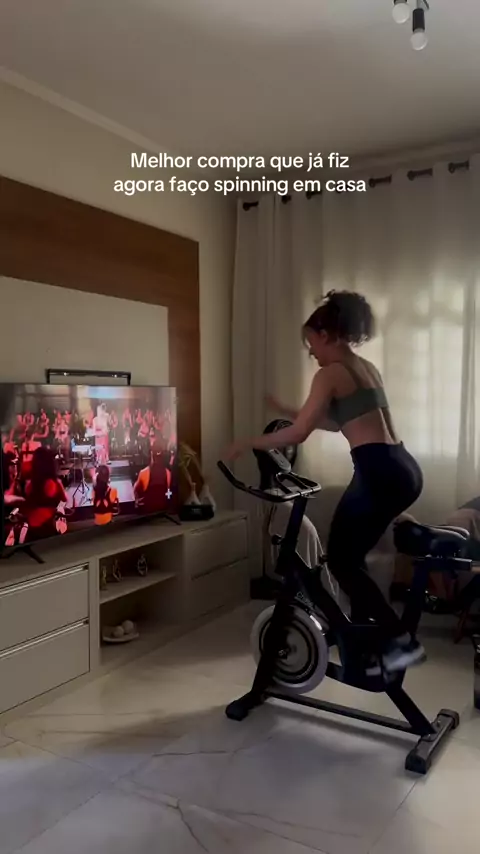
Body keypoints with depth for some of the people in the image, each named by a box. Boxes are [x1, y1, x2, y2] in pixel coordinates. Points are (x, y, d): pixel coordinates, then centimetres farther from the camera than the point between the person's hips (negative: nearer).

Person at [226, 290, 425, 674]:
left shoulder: (330, 374, -7)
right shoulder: (367, 368, 20)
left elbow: (298, 434, -11)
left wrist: (248, 444, 2)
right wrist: (292, 413, 32)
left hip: (378, 474, -9)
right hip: (405, 469, 9)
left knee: (341, 561, 7)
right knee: (352, 556, 22)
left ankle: (402, 641, 5)